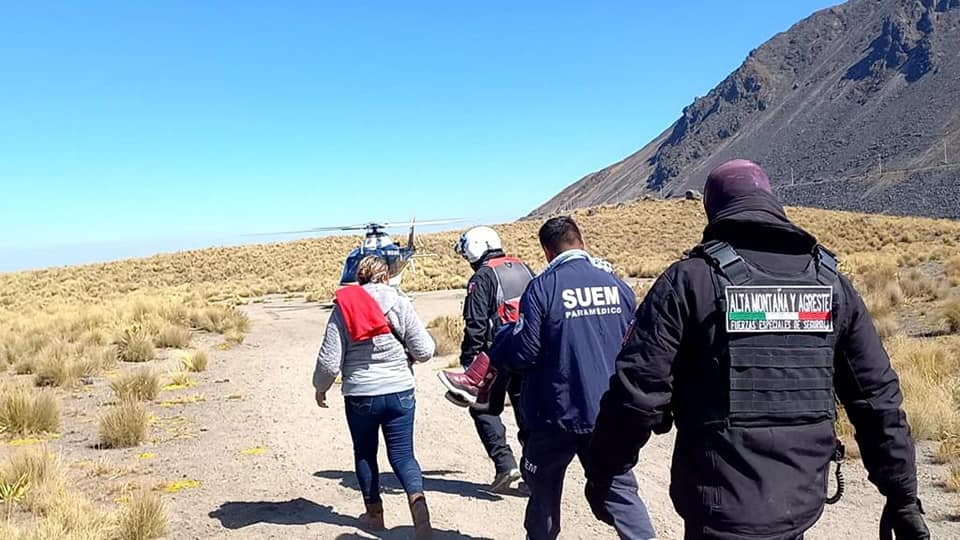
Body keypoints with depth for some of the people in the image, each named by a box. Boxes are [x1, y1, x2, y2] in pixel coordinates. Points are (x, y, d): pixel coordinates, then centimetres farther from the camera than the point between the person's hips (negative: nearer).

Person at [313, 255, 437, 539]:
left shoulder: (342, 309, -6)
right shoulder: (399, 303, -6)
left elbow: (329, 361, -6)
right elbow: (424, 350, -6)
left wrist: (320, 387, 12)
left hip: (360, 396, 0)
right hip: (400, 392, 0)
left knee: (365, 453, 20)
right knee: (402, 453, 7)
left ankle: (374, 512, 30)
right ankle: (417, 497, -17)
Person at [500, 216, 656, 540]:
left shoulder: (542, 287, -13)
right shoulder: (616, 284, 0)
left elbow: (524, 353, -14)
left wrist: (495, 359, 6)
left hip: (557, 414, -3)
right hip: (609, 413, 3)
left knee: (544, 489, 19)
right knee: (620, 490, 10)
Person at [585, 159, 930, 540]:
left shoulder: (689, 280, -11)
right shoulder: (830, 282, 3)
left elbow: (637, 391, -14)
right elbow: (878, 396, 5)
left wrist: (602, 472, -1)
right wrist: (903, 497, 14)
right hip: (801, 506, 5)